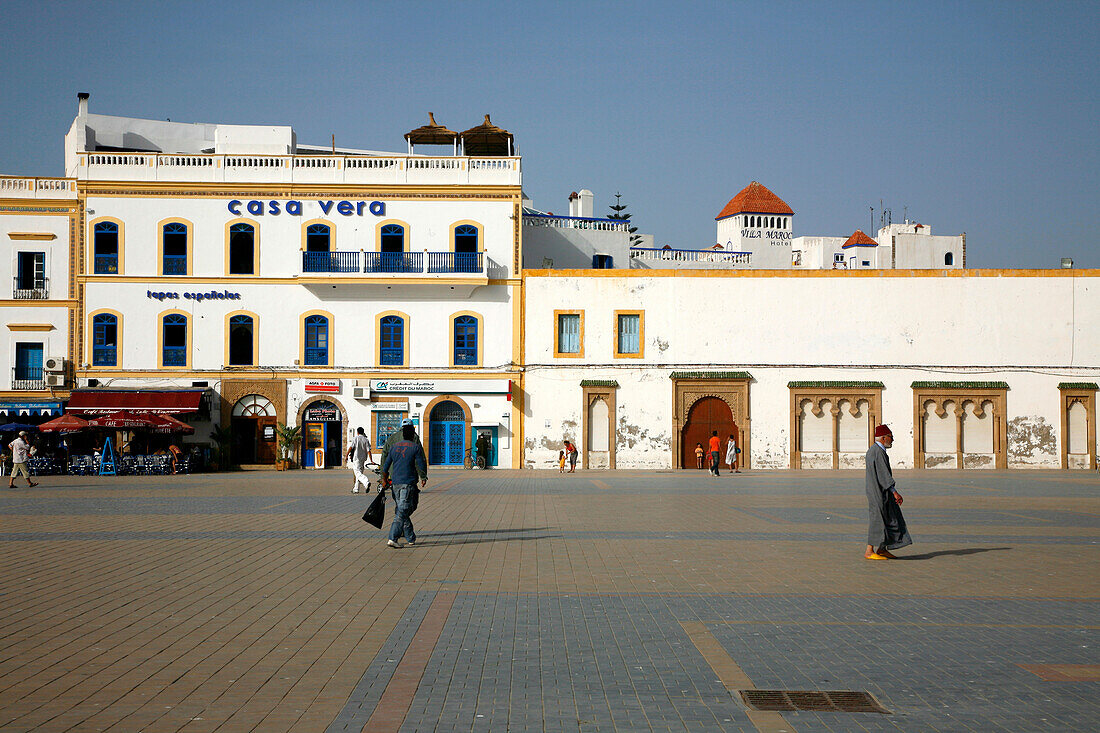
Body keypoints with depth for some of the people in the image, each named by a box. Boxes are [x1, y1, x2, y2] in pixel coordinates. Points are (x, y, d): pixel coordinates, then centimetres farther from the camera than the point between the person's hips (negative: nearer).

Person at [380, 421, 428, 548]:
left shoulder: (394, 446, 10)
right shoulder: (415, 447, -5)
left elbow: (385, 466, 14)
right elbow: (421, 466, -5)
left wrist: (384, 480, 28)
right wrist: (423, 478, 12)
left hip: (395, 483, 6)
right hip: (408, 483, -6)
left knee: (402, 510, 16)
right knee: (402, 512, -6)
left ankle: (411, 537, 23)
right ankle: (392, 539, -15)